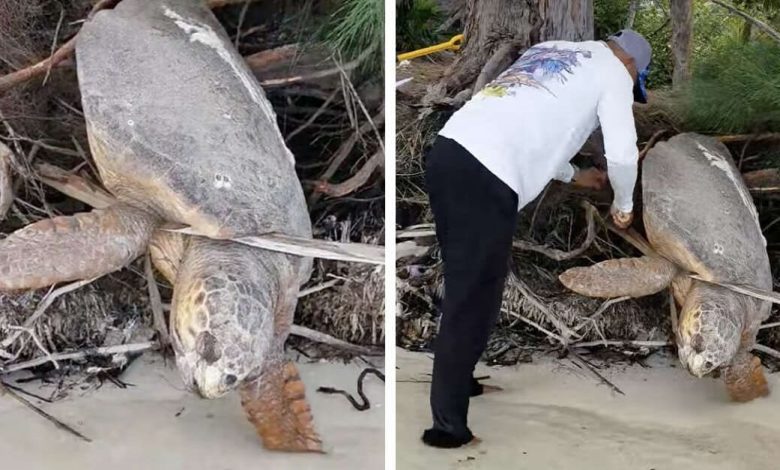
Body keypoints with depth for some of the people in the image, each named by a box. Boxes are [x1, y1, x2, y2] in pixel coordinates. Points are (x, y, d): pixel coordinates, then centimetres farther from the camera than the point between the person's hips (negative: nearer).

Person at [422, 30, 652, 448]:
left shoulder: (550, 50, 34)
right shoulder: (613, 71, 12)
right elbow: (621, 154, 2)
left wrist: (573, 175, 50)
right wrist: (623, 204, 22)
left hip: (447, 150, 8)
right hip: (484, 176, -8)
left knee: (464, 288, 20)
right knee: (472, 300, -3)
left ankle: (457, 379, 32)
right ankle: (448, 425, 3)